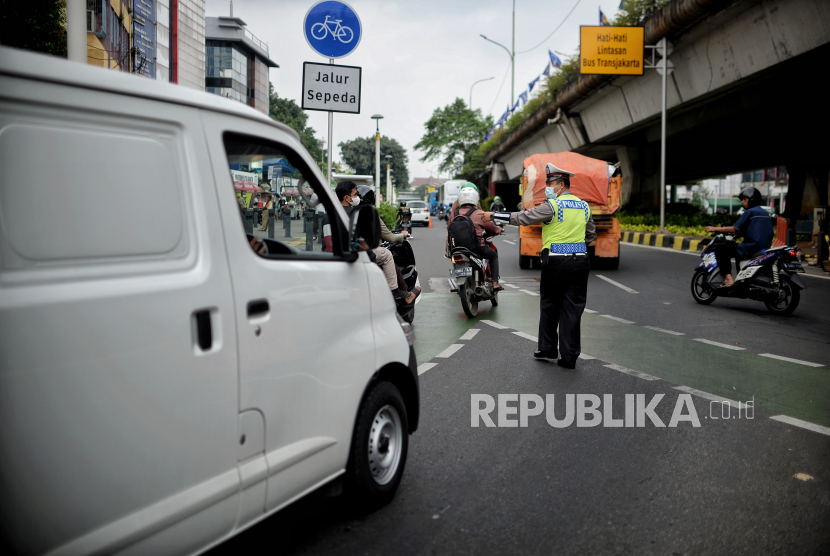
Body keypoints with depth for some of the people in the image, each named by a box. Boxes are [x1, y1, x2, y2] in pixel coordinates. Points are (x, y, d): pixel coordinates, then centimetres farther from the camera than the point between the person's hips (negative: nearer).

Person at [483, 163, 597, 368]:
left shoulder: (552, 205, -9)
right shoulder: (584, 206, 11)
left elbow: (523, 218, -11)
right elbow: (591, 235, 21)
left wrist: (493, 216, -5)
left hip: (555, 262, -5)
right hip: (579, 262, 5)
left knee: (549, 306, 12)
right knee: (572, 309, 5)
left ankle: (548, 349, 20)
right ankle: (569, 357, 6)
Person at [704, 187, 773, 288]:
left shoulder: (750, 212, -7)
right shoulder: (765, 213, 18)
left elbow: (735, 229, -11)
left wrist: (715, 229, -4)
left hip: (752, 248, -10)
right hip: (765, 248, 10)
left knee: (720, 249, -6)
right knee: (738, 249, 36)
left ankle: (728, 278, -18)